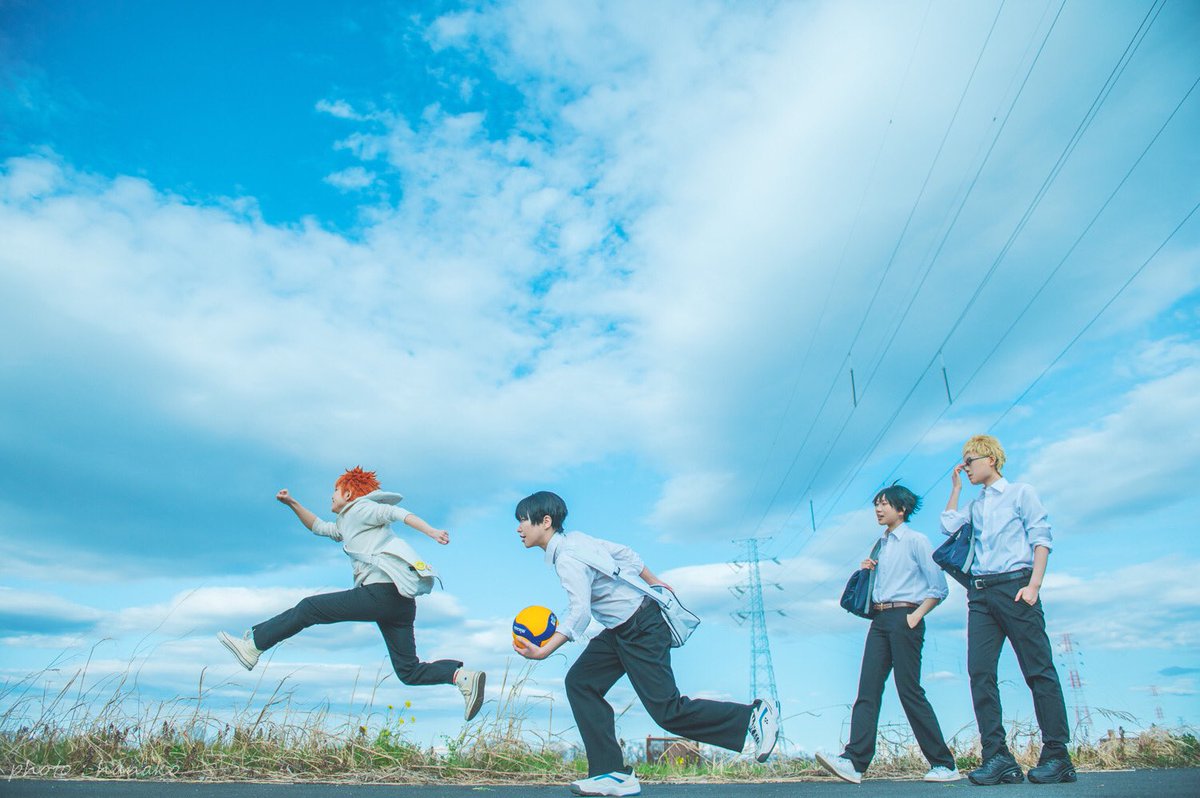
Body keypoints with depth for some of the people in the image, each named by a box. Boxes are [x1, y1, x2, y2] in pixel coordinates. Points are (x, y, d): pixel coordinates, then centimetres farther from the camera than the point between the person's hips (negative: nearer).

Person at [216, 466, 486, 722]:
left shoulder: (360, 509, 5)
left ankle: (253, 645, 12)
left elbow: (399, 513, -9)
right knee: (409, 671, 4)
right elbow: (318, 527, 46)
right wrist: (292, 504, 35)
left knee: (309, 608, 4)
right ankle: (462, 676, -10)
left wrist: (432, 532, -23)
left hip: (382, 590, -9)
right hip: (400, 601, 9)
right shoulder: (345, 524, 34)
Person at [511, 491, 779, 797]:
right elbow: (624, 552, 15)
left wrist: (543, 652, -37)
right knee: (579, 681, 4)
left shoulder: (567, 557, -23)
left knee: (667, 711, -5)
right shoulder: (574, 539, 6)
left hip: (640, 628, -11)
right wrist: (654, 583, 24)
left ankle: (755, 715, 8)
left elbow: (579, 612, -34)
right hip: (620, 630, 11)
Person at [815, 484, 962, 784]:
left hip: (903, 617, -7)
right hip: (879, 619, 7)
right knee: (868, 690, -2)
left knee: (909, 690, -6)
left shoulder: (915, 541, -1)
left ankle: (944, 765, 7)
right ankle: (854, 761, -8)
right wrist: (868, 571, 8)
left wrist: (916, 615, -12)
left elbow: (938, 586, -5)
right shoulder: (882, 545, 20)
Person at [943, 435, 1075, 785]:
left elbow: (1041, 539, -2)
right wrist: (955, 488, 16)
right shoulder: (974, 506, 23)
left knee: (1039, 670, -2)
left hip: (1014, 585, -5)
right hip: (980, 592, 5)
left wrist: (1033, 586, -12)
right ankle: (997, 757, -3)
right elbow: (948, 526, 8)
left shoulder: (1021, 493, 7)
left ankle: (1056, 756, 6)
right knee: (980, 671, -5)